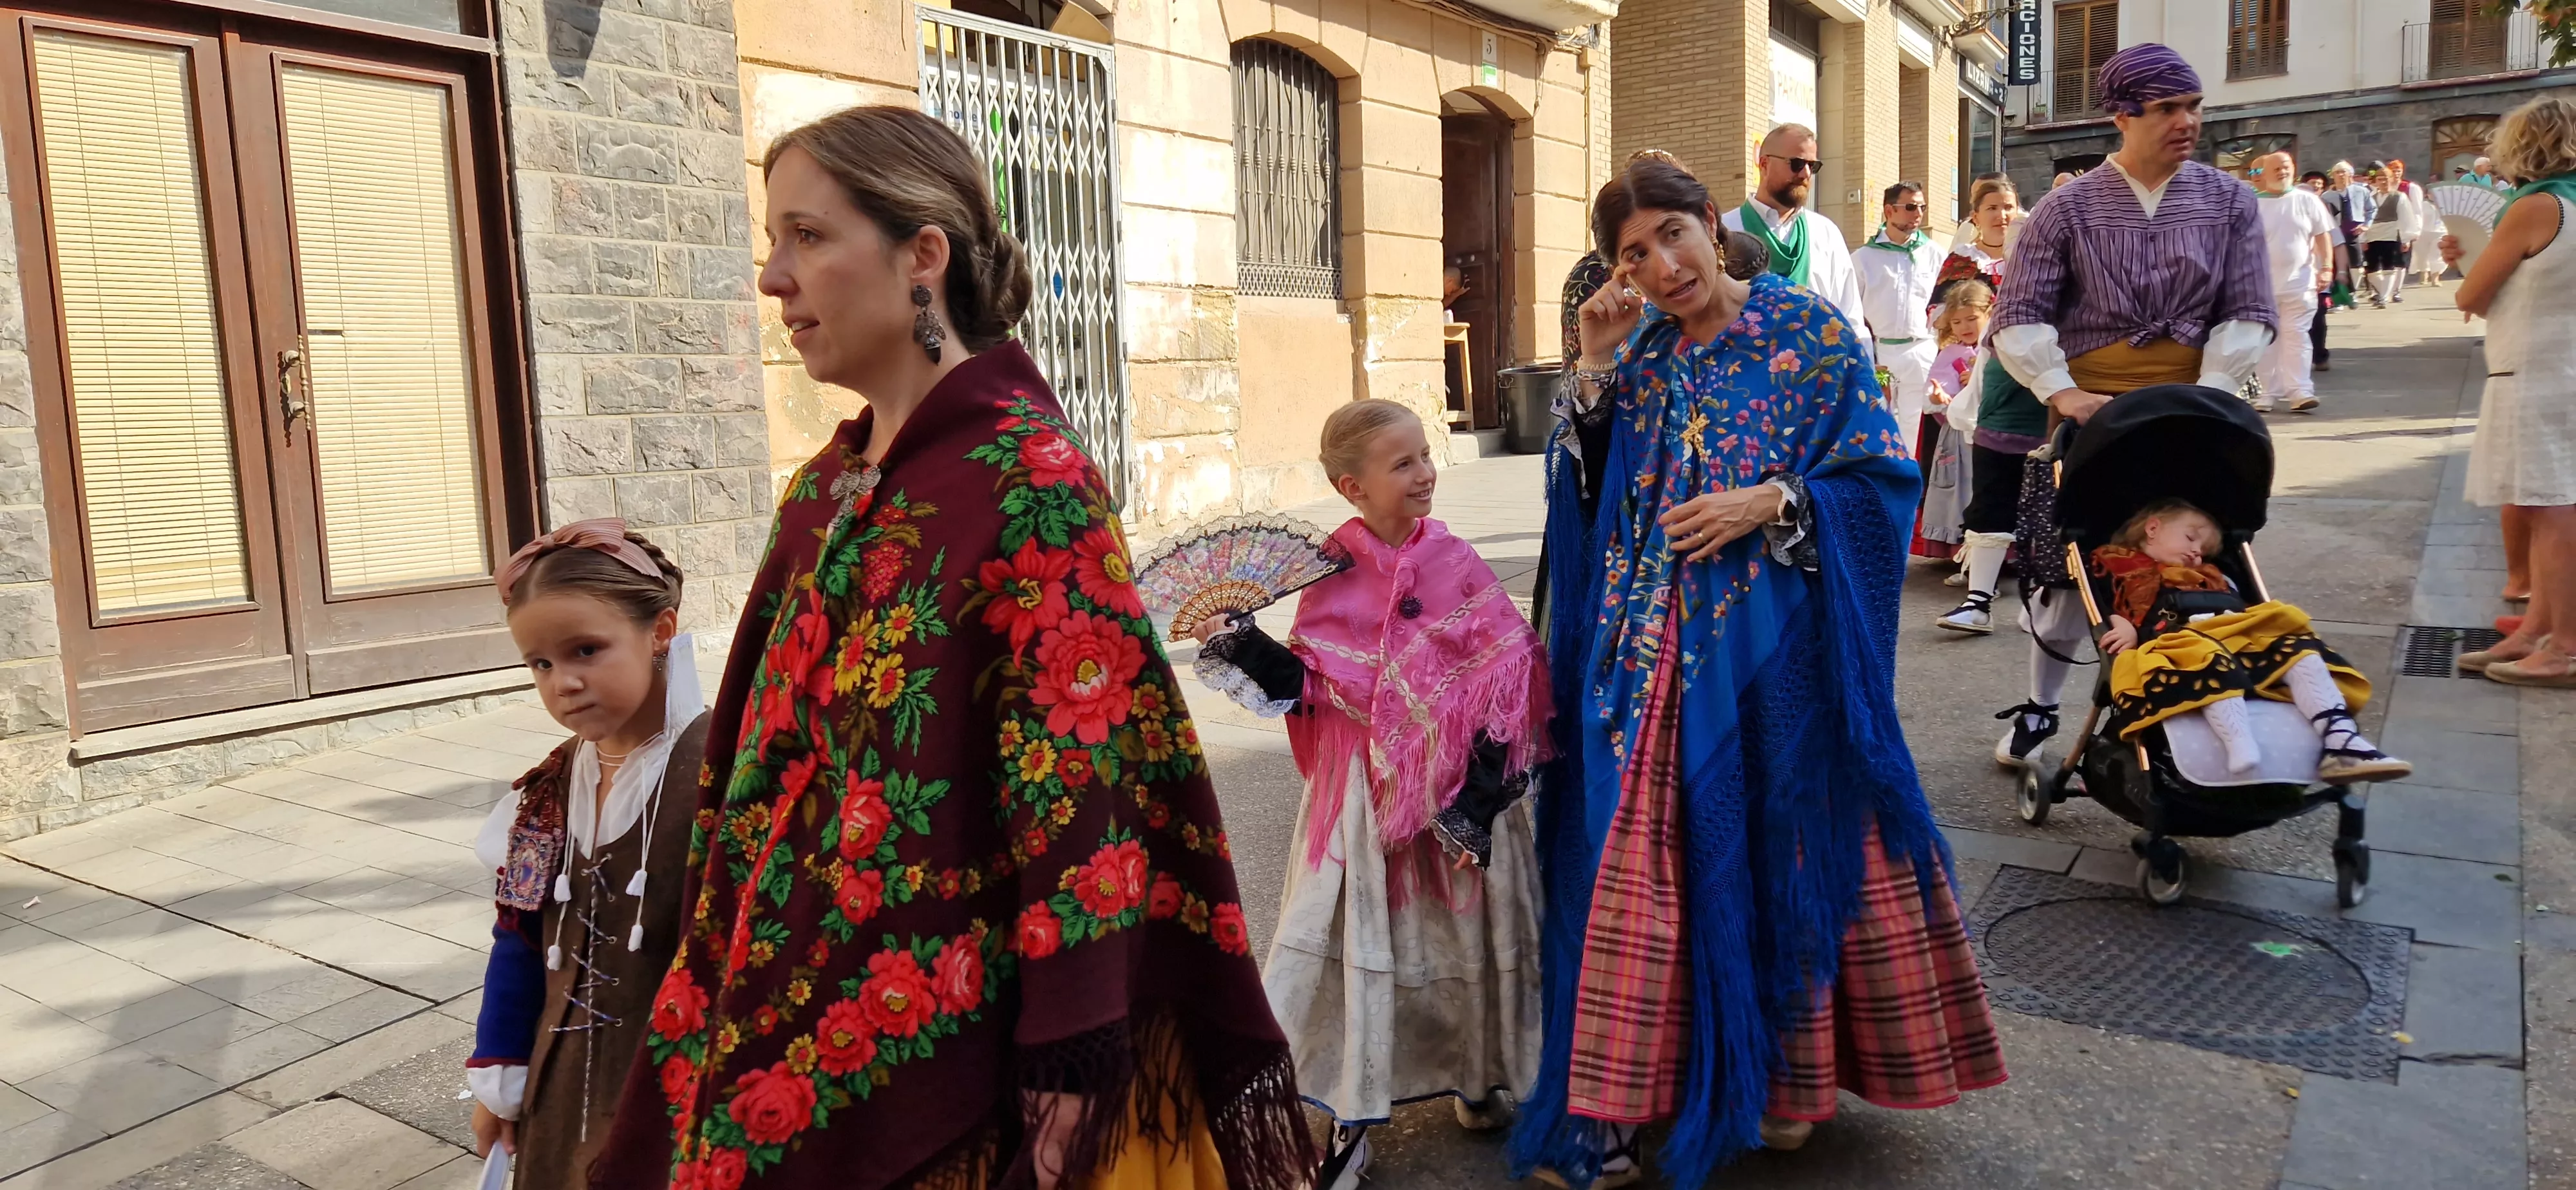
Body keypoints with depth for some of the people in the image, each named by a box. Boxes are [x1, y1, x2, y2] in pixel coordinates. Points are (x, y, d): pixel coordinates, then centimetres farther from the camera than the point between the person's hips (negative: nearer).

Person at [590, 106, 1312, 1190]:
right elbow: (769, 755, 11)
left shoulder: (1025, 473, -16)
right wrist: (729, 993, 14)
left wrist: (1072, 1061, -19)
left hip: (963, 1030, -7)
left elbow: (1086, 772, -20)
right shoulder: (823, 489, 7)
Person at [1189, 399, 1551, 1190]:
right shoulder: (1333, 571, -4)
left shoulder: (1456, 562, -5)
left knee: (1465, 928, 12)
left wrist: (1486, 778, -12)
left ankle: (1474, 1078, 37)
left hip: (1458, 781, 1)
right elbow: (1308, 684, 1)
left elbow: (1508, 675, -6)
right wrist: (1241, 648, -13)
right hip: (1365, 788, 0)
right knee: (1360, 939, 3)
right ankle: (1353, 1120, 18)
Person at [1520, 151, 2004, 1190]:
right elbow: (1589, 493, 6)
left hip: (1770, 645, -3)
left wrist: (1769, 503, -16)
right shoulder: (1641, 350, 11)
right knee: (1639, 859, 3)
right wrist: (1596, 372, -3)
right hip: (1652, 648, 4)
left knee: (1774, 843, 5)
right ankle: (1613, 1104, 13)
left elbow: (1880, 476, -4)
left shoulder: (1806, 330, -2)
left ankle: (1785, 1075, 25)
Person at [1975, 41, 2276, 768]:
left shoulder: (2230, 202, 6)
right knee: (2069, 571, 1)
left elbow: (2250, 313, 2)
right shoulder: (2070, 207, 0)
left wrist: (2208, 396, -12)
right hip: (2089, 414, -1)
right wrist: (2060, 392, -16)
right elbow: (2019, 316, -3)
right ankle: (2039, 708, 19)